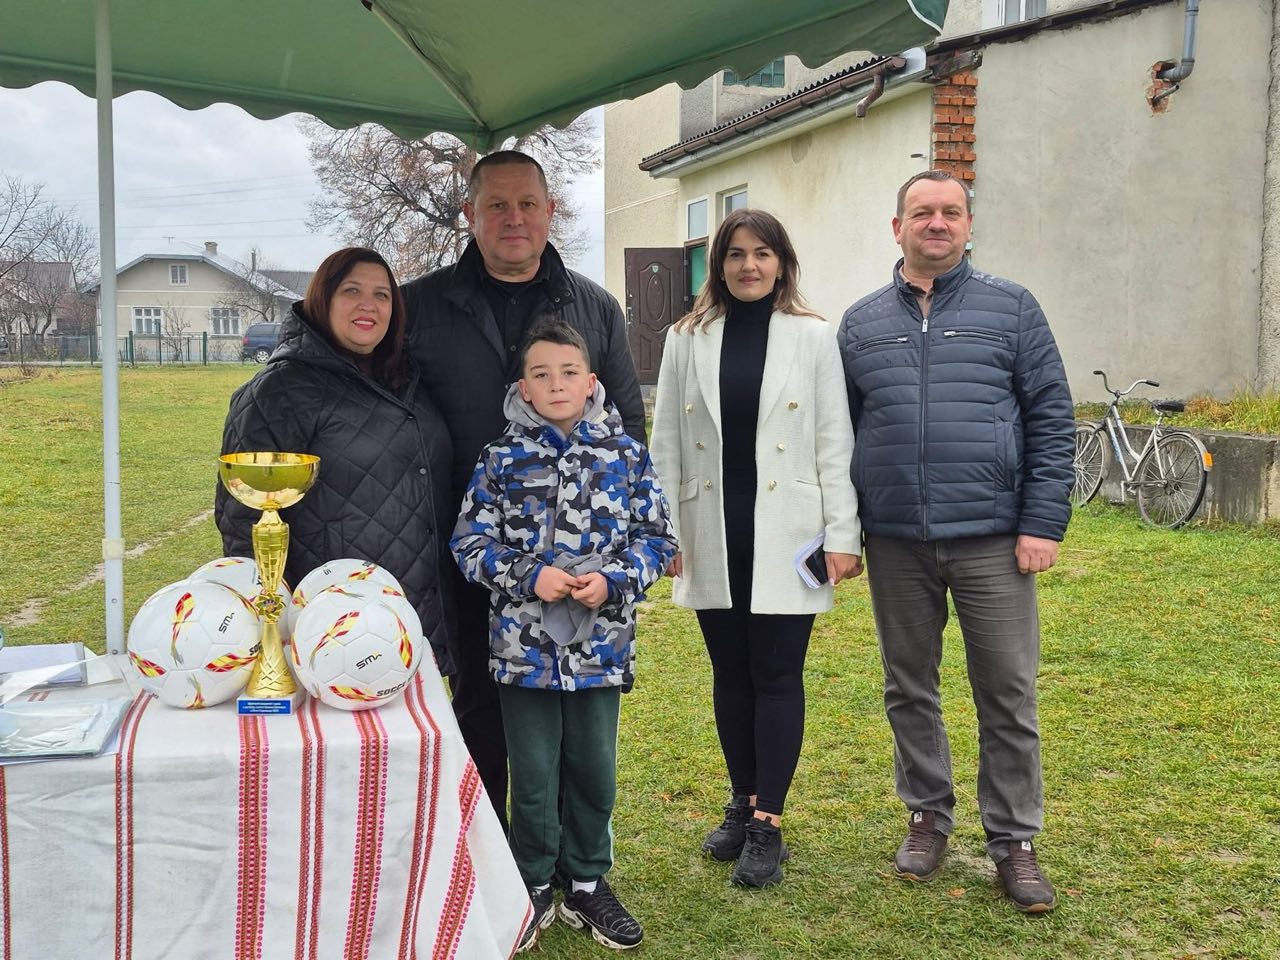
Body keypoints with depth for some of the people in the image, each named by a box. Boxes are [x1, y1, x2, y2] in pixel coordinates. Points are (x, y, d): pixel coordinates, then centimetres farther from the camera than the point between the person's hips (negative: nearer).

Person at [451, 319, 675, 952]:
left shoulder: (626, 455, 0)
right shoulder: (504, 459, -3)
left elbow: (655, 538, 2)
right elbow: (471, 543, -2)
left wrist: (613, 579, -15)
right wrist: (530, 576, -16)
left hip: (601, 643, 1)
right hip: (524, 643, -1)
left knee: (594, 770, 13)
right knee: (533, 774, 11)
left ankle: (587, 884, 32)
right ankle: (534, 888, 28)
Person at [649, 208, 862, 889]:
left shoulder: (813, 337, 1)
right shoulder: (688, 339, 5)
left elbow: (834, 442, -1)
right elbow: (666, 443, 7)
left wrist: (842, 535, -5)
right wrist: (662, 532, 4)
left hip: (785, 536, -2)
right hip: (712, 535, 3)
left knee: (777, 676, 1)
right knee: (730, 674, 11)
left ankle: (767, 825, 9)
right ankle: (743, 804, 26)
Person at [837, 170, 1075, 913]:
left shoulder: (1011, 309, 3)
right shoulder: (862, 323, 9)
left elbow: (1051, 419, 0)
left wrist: (1043, 524, -7)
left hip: (992, 540, -2)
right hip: (896, 544, 2)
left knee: (1008, 695, 3)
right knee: (910, 690, 12)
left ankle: (1015, 841, 17)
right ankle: (929, 818, 29)